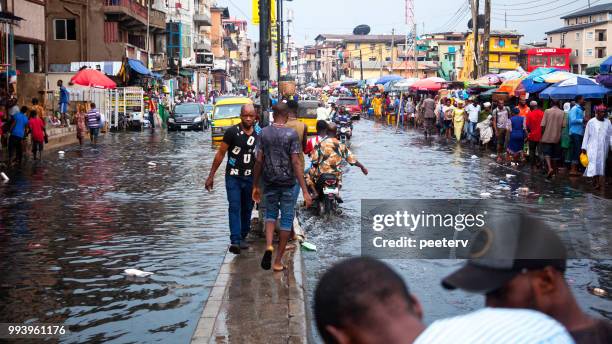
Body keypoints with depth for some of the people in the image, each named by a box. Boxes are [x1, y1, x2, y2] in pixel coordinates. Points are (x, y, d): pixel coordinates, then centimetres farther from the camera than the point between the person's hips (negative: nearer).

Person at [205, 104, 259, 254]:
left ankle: (242, 237, 23)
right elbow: (220, 154, -4)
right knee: (234, 208, -11)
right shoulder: (232, 132, -8)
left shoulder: (258, 135, 3)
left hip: (250, 178, 4)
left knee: (247, 209, 10)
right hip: (233, 177, -4)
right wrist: (211, 176, -5)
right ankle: (235, 241, -16)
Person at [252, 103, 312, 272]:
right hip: (287, 182, -3)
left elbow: (259, 160, 1)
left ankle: (268, 245, -6)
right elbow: (296, 163, -13)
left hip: (269, 182, 3)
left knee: (271, 213, 20)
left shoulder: (264, 133, 0)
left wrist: (256, 186, 10)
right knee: (286, 219, 8)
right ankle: (278, 261, 12)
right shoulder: (291, 134, -9)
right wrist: (305, 191, -12)